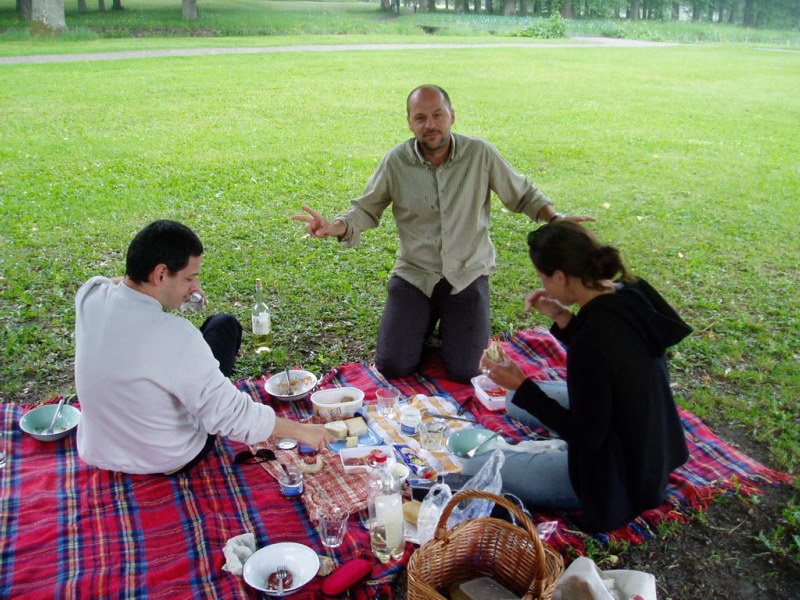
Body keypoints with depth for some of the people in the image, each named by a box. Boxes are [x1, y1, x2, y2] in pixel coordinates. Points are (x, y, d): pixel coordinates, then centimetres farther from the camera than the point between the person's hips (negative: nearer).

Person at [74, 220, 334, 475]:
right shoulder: (175, 335, -35)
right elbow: (231, 416, -29)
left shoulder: (90, 297, -15)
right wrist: (301, 430, -18)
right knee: (224, 325, 5)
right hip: (168, 461, -5)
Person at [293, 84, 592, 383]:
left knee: (466, 372, -7)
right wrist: (336, 227, -19)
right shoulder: (396, 161, -6)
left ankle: (452, 326, 27)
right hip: (414, 275, 1)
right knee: (393, 367, -7)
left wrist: (555, 218, -13)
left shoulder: (481, 153, -7)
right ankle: (422, 324, 26)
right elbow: (366, 209, 2)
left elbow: (523, 194, 5)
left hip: (468, 275, 0)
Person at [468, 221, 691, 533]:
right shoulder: (630, 294, -9)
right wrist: (564, 319, -1)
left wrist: (521, 386, -20)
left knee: (474, 470, -8)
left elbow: (586, 434, -23)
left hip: (618, 474, -9)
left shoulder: (591, 341, -34)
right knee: (517, 401, 21)